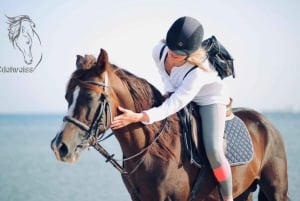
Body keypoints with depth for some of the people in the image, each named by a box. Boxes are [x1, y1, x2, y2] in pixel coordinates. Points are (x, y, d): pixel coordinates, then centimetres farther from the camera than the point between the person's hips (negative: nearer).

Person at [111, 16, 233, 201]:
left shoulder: (197, 71, -41)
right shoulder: (159, 52, -23)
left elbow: (173, 106, -43)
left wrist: (137, 117, -52)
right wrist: (170, 92, -5)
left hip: (210, 99, -7)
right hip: (178, 93, 7)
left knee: (213, 149, -25)